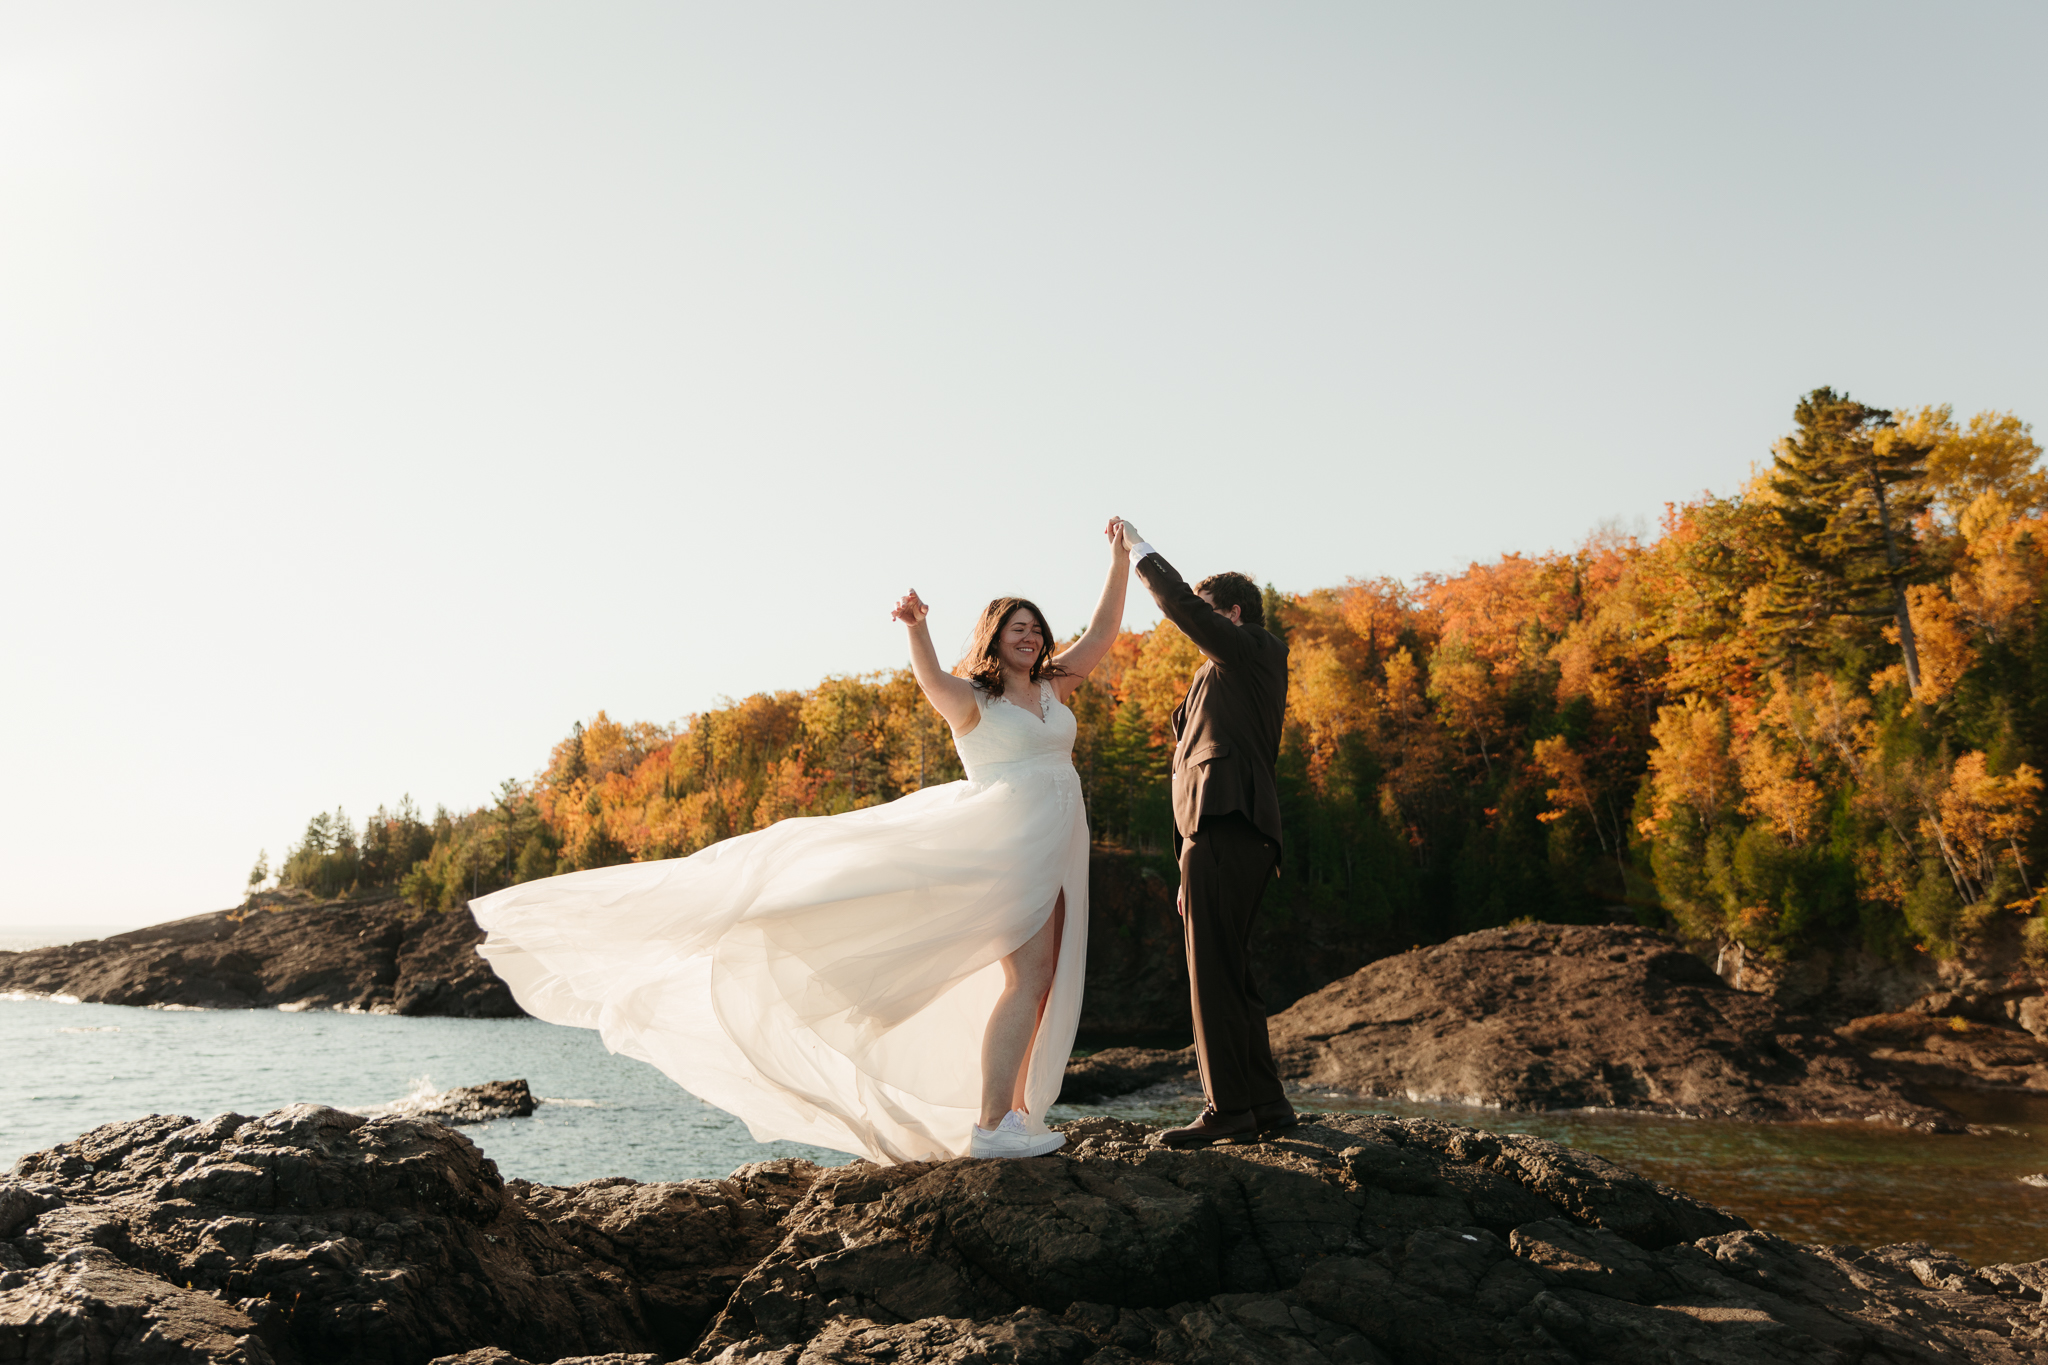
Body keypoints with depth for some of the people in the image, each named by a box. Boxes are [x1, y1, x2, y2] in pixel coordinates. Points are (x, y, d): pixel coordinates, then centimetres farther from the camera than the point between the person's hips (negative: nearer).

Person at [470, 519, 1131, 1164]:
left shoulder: (1052, 688, 17)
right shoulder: (971, 699, -2)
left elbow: (1102, 634, 19)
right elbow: (932, 680, -24)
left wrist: (1120, 560, 15)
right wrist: (916, 626, -44)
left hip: (1052, 859, 8)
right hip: (1006, 845, -8)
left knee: (1042, 981, 6)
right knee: (1027, 977, -16)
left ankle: (1013, 1112, 13)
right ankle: (992, 1123, -14)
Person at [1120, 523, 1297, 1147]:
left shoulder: (1258, 648, 3)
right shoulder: (1221, 676, 28)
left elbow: (1183, 606, -11)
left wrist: (1141, 552, 3)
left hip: (1225, 828, -10)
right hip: (1218, 832, 10)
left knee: (1214, 969, -10)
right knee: (1226, 972, 10)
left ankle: (1228, 1109, -8)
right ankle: (1268, 1106, 15)